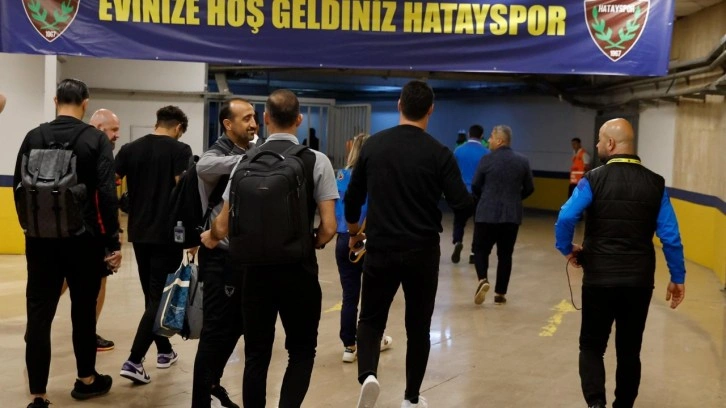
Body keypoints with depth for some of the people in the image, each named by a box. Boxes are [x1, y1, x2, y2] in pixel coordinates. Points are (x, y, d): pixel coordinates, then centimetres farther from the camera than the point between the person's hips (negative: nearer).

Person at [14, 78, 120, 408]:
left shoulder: (33, 137, 2)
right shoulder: (96, 140, -8)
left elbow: (19, 188, 6)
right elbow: (106, 193, -13)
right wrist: (113, 242, -8)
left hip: (41, 239, 2)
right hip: (83, 239, -2)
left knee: (39, 315, 4)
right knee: (84, 310, 13)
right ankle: (86, 380, 28)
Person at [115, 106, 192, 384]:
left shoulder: (129, 149, 6)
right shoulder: (180, 150, -7)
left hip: (139, 232, 5)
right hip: (167, 233, -5)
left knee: (151, 295, 17)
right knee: (159, 297, -2)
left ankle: (164, 351, 28)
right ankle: (134, 361, -11)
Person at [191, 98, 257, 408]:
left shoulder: (254, 152, 9)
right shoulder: (216, 155, -13)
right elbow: (203, 167, -37)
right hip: (222, 255, -7)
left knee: (236, 324, 18)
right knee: (217, 328, -2)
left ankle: (212, 382, 36)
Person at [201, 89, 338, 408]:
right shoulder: (317, 161, -6)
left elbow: (223, 226, 0)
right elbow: (328, 228, -10)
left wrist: (209, 238, 22)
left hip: (257, 267, 2)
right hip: (299, 268, -2)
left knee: (256, 352, 13)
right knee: (301, 349, 13)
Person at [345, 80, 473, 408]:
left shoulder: (373, 145, -1)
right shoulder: (439, 153, -8)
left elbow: (352, 198, 6)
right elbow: (463, 206, -12)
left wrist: (354, 232, 24)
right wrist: (466, 197, 12)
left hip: (380, 249, 1)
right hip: (422, 252, -1)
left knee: (371, 319, 14)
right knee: (418, 326, 14)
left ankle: (367, 375, -11)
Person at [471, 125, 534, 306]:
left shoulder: (487, 159, -8)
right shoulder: (523, 161, 2)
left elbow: (475, 186, -2)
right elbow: (529, 189, 7)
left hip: (487, 213, -3)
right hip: (512, 215, 3)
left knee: (481, 249, 10)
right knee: (505, 254, 9)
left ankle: (483, 280, -14)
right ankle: (500, 293, 10)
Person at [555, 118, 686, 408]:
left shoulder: (593, 180, -7)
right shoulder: (655, 183, 0)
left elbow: (565, 218, -19)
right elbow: (670, 236, -2)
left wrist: (567, 250, -1)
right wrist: (677, 278, 6)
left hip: (600, 278, -2)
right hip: (639, 280, 2)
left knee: (592, 346, 10)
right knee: (629, 350, 15)